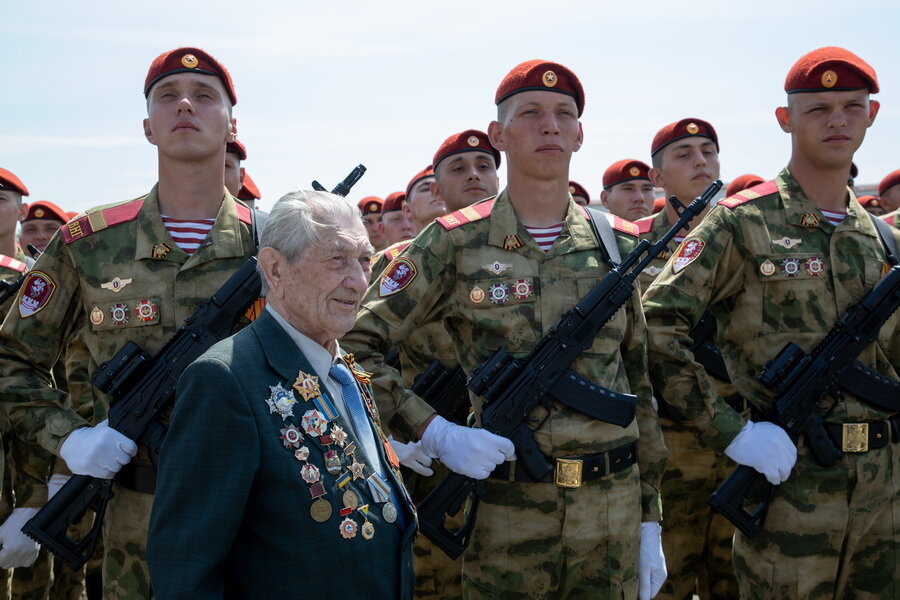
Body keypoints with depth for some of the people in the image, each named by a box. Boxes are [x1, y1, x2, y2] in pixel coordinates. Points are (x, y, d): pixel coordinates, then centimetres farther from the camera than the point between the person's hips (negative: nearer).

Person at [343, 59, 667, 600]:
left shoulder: (617, 244, 6)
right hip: (505, 513, -3)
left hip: (614, 509, 3)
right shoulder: (456, 243, -4)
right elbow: (355, 346, -4)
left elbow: (638, 386, 10)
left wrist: (650, 518, 9)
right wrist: (432, 431, -15)